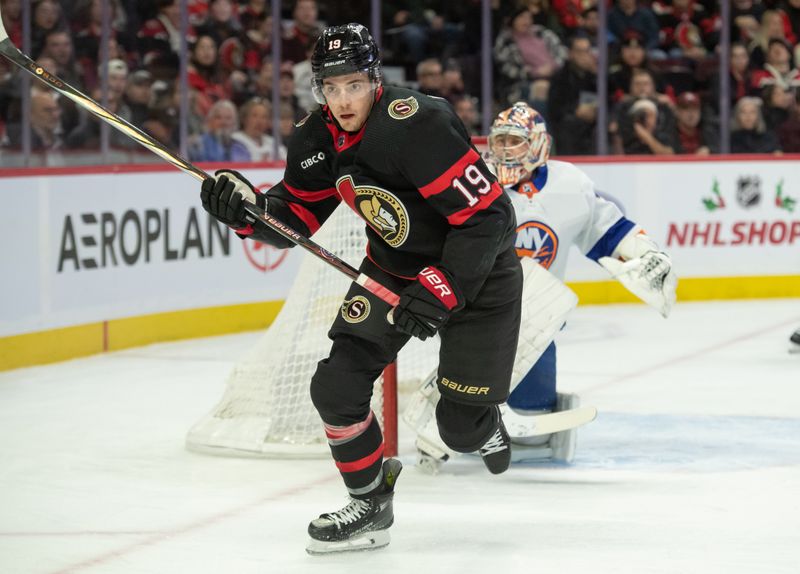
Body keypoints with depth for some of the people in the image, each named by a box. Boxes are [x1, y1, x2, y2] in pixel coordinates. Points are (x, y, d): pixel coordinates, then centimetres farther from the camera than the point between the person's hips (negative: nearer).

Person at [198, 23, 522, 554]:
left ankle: (485, 423, 39)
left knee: (461, 428, -1)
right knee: (336, 385, -10)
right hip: (393, 268, 6)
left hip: (474, 272, -6)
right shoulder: (318, 139, -8)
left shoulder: (417, 126, -32)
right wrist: (247, 208, -19)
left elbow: (489, 216, -30)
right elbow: (296, 218, 2)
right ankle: (371, 507, 9)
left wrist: (440, 292, -31)